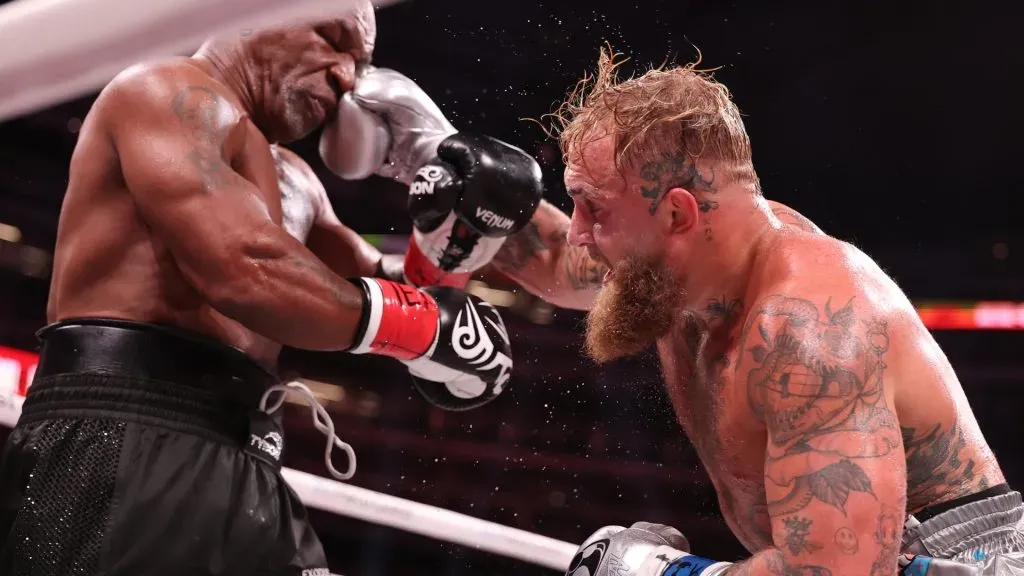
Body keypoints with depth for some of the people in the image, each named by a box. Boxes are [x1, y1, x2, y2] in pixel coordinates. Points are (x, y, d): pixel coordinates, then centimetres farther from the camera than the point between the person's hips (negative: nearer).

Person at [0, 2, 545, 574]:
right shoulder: (174, 93, -3)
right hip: (122, 447, -9)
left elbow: (388, 290, 28)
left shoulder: (291, 179, 25)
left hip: (240, 471, 9)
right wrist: (424, 324, -8)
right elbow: (244, 272, -19)